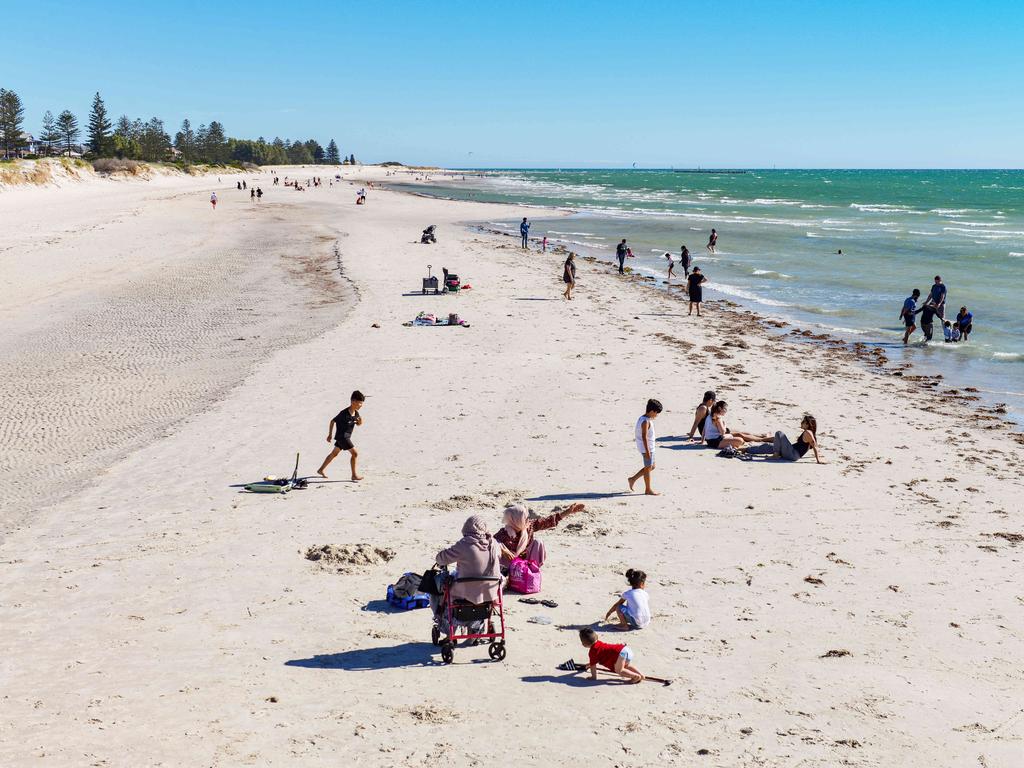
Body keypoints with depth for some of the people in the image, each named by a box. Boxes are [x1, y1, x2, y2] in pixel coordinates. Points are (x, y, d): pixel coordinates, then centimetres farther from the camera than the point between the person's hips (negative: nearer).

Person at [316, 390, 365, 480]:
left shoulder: (356, 413, 1)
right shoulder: (344, 413, -23)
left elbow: (358, 424, 14)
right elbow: (332, 421, -13)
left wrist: (360, 421, -11)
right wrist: (330, 435, -7)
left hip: (346, 437, 9)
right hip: (342, 436, -9)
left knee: (334, 453, 19)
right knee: (355, 453, -11)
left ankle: (321, 470, 31)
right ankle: (354, 475, -4)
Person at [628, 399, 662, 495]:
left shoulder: (643, 419, 11)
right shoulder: (646, 421, -20)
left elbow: (636, 433, 19)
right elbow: (644, 436, -25)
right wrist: (647, 451, -26)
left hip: (649, 448, 10)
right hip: (647, 448, -10)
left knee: (651, 466, 18)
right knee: (648, 468, 0)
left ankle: (633, 479, 22)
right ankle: (648, 490, 9)